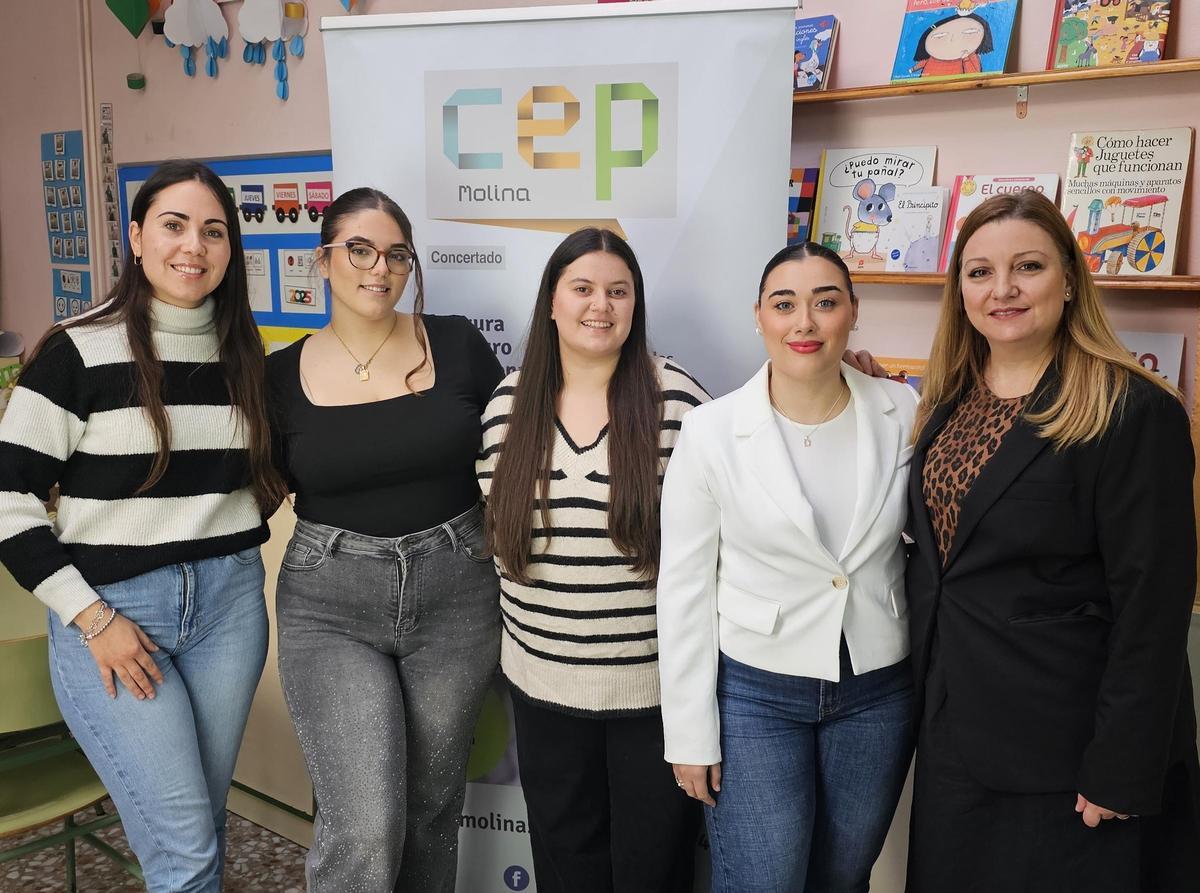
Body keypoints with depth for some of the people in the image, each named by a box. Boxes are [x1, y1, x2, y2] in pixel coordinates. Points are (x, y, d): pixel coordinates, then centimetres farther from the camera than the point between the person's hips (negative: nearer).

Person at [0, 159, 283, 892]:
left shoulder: (243, 354, 6)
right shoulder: (79, 352, -9)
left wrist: (227, 537, 4)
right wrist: (91, 617, -13)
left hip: (229, 602, 4)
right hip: (113, 609, -4)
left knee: (202, 819, 15)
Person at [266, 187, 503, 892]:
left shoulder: (456, 345, -1)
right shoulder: (284, 374, 1)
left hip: (456, 599, 1)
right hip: (332, 606, 0)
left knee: (432, 809, 14)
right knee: (364, 828, -9)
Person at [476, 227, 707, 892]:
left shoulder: (675, 394, -9)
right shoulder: (509, 402, 0)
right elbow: (497, 527, 10)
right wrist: (520, 626, 10)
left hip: (657, 683, -2)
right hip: (543, 681, 3)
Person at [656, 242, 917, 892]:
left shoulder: (902, 414, -5)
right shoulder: (711, 431, -12)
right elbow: (685, 589, -8)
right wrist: (691, 735, -6)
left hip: (878, 691, 3)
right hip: (754, 692, -2)